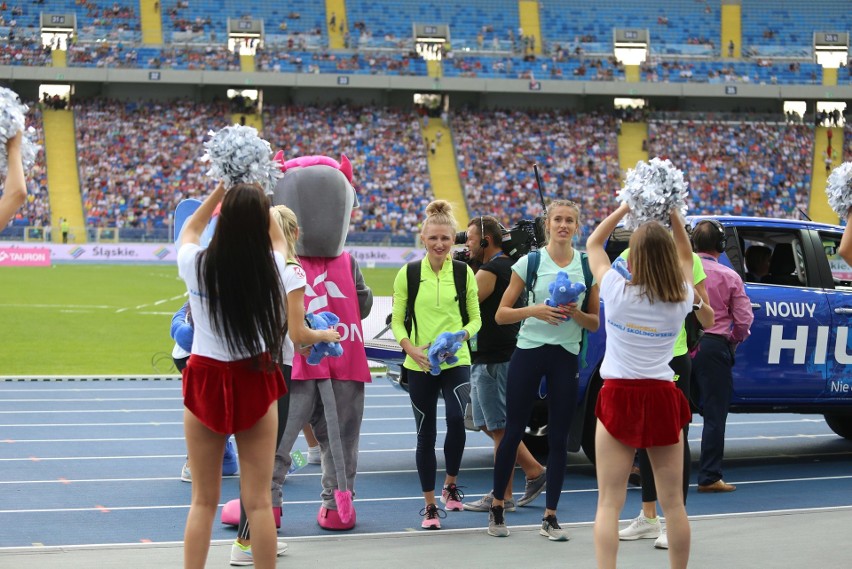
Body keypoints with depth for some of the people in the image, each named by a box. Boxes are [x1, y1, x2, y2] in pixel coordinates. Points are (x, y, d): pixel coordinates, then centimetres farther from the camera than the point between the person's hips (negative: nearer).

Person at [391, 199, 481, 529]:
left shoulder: (464, 273, 2)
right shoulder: (408, 274, 0)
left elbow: (476, 318, 7)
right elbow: (396, 320, 4)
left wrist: (462, 334, -14)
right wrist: (410, 348, -14)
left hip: (456, 362, 0)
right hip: (420, 366, 1)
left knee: (456, 419, -21)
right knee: (426, 433, 6)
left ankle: (451, 484, 4)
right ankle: (430, 505, 18)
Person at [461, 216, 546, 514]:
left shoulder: (489, 271, -16)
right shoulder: (507, 266, 16)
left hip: (494, 360, -10)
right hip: (489, 358, 10)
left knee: (498, 427, -3)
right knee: (490, 423, 17)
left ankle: (502, 497, 3)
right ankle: (534, 472, 19)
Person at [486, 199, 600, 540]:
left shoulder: (589, 266, 5)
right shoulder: (529, 262, -2)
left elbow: (595, 323, 9)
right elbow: (501, 315, -2)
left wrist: (576, 314, -12)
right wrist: (535, 310, -19)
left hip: (566, 356, 2)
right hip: (529, 351, -2)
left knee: (559, 438, 2)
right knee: (514, 432, 2)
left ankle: (550, 517, 10)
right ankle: (497, 507, 17)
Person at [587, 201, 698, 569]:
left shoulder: (617, 292, -9)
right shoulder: (681, 300, -3)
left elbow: (593, 244, 8)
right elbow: (686, 257, 18)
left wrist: (626, 207, 9)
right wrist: (674, 215, 12)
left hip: (619, 398, -2)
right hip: (663, 399, 2)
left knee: (609, 503, -2)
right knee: (673, 503, 9)